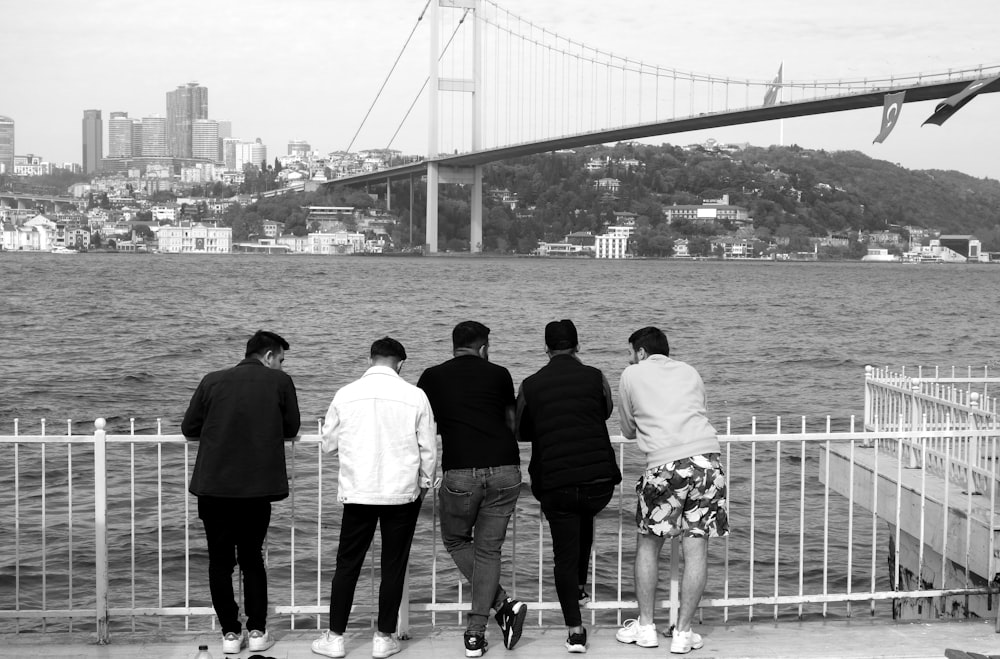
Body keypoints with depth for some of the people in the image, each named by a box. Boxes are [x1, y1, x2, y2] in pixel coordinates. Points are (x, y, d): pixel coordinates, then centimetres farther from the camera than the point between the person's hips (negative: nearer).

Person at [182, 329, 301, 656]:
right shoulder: (280, 382, 0)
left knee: (220, 561, 10)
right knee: (252, 559, 14)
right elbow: (291, 429, 8)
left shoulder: (212, 381, 3)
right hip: (258, 487, 0)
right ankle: (257, 631, 15)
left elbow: (189, 428, 7)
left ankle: (230, 632, 12)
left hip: (213, 486, 1)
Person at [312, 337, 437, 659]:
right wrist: (424, 482, 16)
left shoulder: (346, 394, -4)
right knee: (393, 566, 9)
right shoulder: (415, 396, -6)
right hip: (402, 493, -1)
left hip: (357, 492, 1)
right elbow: (428, 449, 0)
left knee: (347, 564, 11)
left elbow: (329, 444, 6)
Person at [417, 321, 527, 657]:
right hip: (505, 469, 1)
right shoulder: (499, 374, 10)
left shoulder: (433, 377, 9)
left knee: (456, 541, 20)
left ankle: (504, 603, 6)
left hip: (461, 473, -1)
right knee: (488, 549, 12)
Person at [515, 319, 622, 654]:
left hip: (554, 484, -1)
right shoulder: (595, 378, 0)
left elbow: (521, 432, 14)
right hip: (599, 480, 1)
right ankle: (580, 586, 36)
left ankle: (575, 630, 3)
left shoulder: (531, 385, 1)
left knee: (564, 554, 8)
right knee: (585, 519, 33)